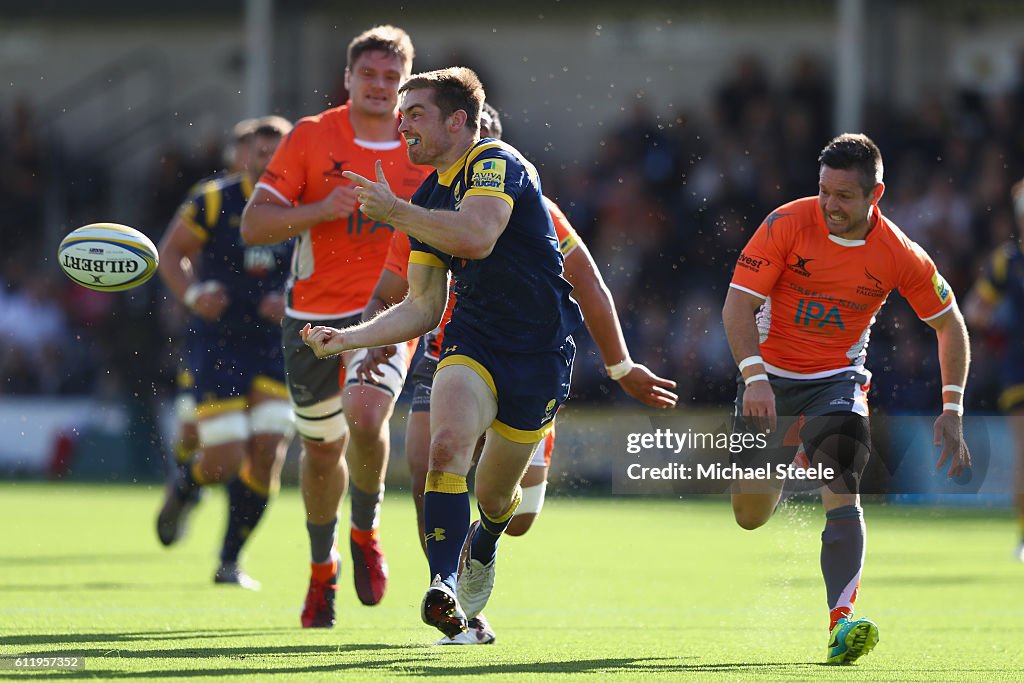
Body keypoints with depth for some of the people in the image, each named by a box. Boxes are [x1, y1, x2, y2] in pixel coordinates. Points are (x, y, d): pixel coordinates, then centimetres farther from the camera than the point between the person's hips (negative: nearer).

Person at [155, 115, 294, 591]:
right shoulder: (214, 201, -6)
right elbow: (170, 252, 5)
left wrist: (291, 304, -9)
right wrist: (192, 294, -13)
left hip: (273, 348, 3)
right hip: (216, 346, -3)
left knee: (267, 452, -8)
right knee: (225, 459, -10)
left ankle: (230, 561, 9)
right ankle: (184, 488, 28)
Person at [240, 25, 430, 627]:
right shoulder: (311, 137, -3)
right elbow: (253, 225, -7)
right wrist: (320, 210, -22)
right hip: (314, 313, 1)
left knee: (365, 415, -27)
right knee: (322, 449, 10)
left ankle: (366, 532, 0)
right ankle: (323, 566, 36)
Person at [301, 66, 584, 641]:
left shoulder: (496, 163, -15)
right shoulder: (428, 199, 9)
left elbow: (477, 236, -35)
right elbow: (424, 307, 12)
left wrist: (394, 211, -28)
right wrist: (348, 338, 1)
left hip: (541, 348, -5)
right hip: (473, 339, 5)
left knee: (496, 496, 10)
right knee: (448, 442, -27)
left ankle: (483, 547, 46)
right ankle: (445, 585, -34)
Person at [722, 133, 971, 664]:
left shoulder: (899, 255, -13)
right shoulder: (787, 224, -17)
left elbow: (949, 324, 0)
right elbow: (738, 305, -17)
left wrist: (951, 411, -6)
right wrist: (754, 377, -31)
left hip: (839, 377, -1)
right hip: (770, 376, 1)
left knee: (842, 492, -25)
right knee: (749, 517, 8)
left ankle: (842, 621, -32)